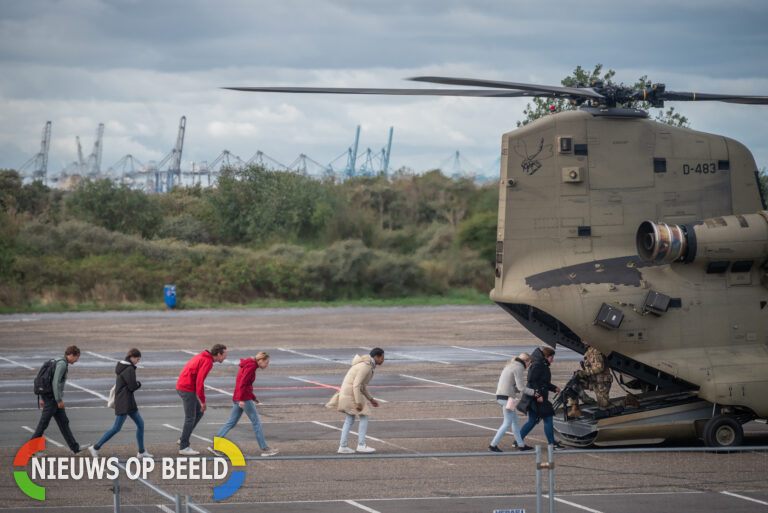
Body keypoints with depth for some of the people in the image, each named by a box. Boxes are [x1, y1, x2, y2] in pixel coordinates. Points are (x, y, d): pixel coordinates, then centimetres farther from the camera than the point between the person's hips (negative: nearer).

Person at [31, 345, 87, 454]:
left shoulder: (57, 363, 15)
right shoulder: (62, 364, -16)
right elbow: (56, 382, -24)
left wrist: (42, 398, 20)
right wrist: (59, 400, -21)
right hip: (52, 398, -10)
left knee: (63, 422, 10)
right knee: (43, 423, -2)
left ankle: (74, 447, 12)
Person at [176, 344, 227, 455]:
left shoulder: (201, 357, 14)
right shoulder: (207, 362, -18)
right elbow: (200, 382, -24)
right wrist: (203, 401, -18)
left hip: (182, 388, 10)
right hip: (188, 390, -10)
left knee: (199, 413, 17)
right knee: (190, 418, 0)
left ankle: (183, 439, 18)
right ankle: (184, 447, 7)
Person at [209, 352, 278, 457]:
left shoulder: (247, 365, 18)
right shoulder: (251, 366, -12)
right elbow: (242, 383, -21)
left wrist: (253, 397, 23)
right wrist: (242, 400, -24)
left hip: (238, 399, 9)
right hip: (244, 399, -9)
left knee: (231, 422, 8)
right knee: (256, 422, -1)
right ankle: (264, 449, 3)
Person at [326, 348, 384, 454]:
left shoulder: (366, 365, 14)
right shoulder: (366, 367, -20)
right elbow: (356, 385, -24)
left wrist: (371, 399, 21)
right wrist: (359, 403, -23)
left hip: (349, 392, 10)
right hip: (351, 393, -10)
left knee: (350, 420, 13)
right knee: (364, 416, -1)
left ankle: (342, 446, 12)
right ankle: (361, 445, 1)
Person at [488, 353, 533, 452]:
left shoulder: (510, 366, 19)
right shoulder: (519, 368, -11)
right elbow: (521, 387, -14)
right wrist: (534, 393, -4)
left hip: (500, 395, 10)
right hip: (507, 397, -10)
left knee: (515, 420, 16)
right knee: (507, 423, -5)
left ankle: (520, 444, 22)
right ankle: (493, 445, -6)